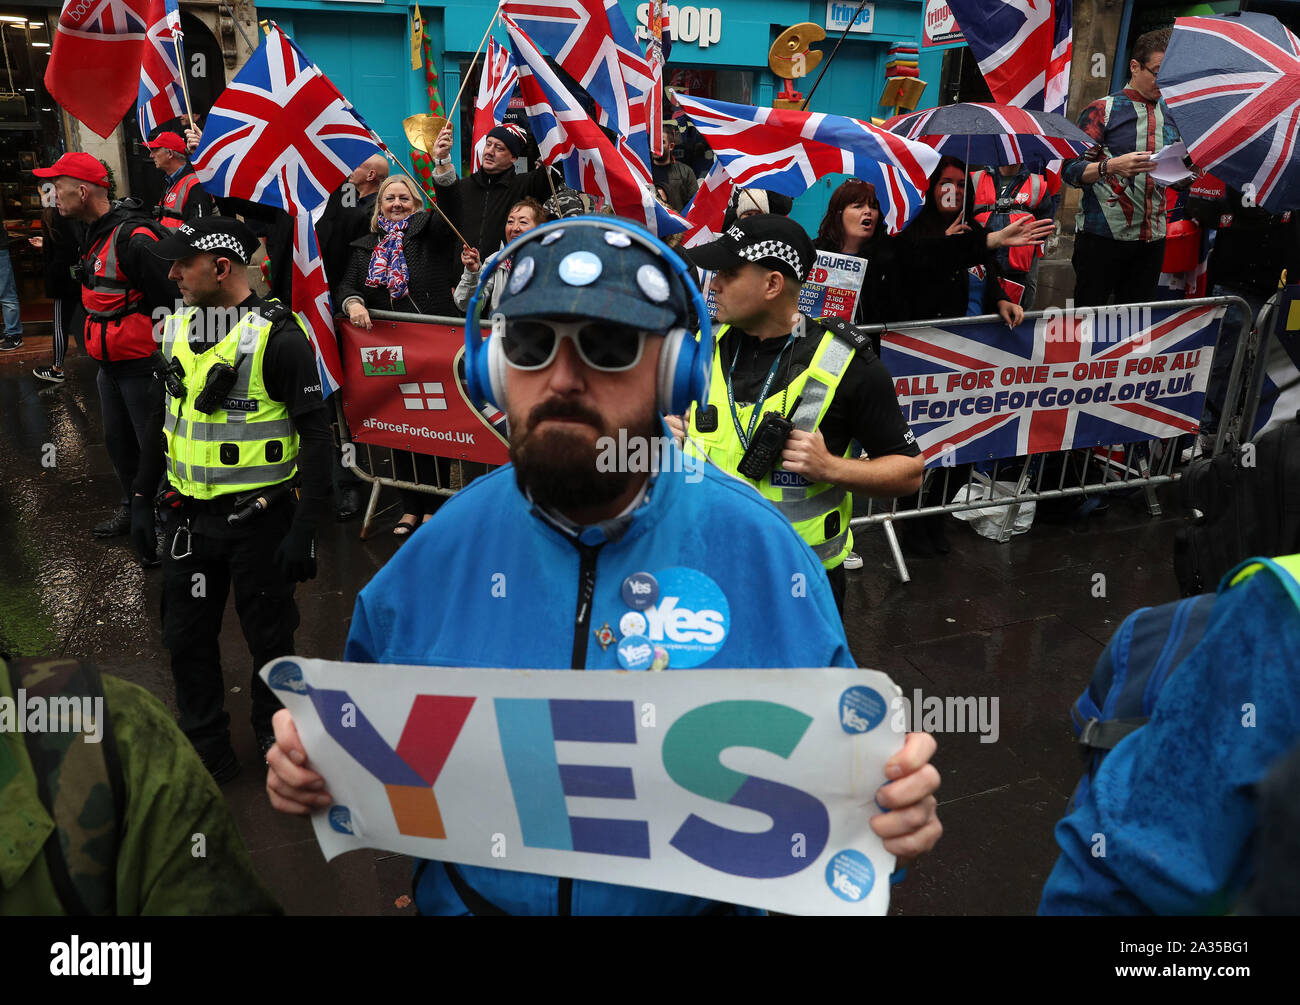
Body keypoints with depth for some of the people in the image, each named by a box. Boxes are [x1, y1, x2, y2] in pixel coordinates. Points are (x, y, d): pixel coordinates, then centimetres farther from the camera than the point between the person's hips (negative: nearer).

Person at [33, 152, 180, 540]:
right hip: (109, 365, 10)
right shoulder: (94, 235, 10)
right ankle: (133, 506, 37)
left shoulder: (133, 238, -22)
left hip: (142, 366, -10)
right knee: (119, 442, 21)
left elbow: (170, 302, -23)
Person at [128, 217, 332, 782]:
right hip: (189, 517, 6)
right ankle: (206, 752, 32)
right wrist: (142, 499, 15)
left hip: (258, 518, -6)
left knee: (270, 638, 10)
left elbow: (316, 435, -16)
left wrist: (304, 529, -19)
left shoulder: (277, 337, -15)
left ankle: (277, 735, 33)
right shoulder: (177, 331, 7)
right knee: (186, 639, 13)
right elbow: (162, 419, 18)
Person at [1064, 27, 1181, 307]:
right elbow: (1071, 170, -10)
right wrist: (1112, 166, -27)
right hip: (1102, 234, -5)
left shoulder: (1171, 116, 15)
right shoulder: (1102, 110, -2)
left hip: (1152, 239, 6)